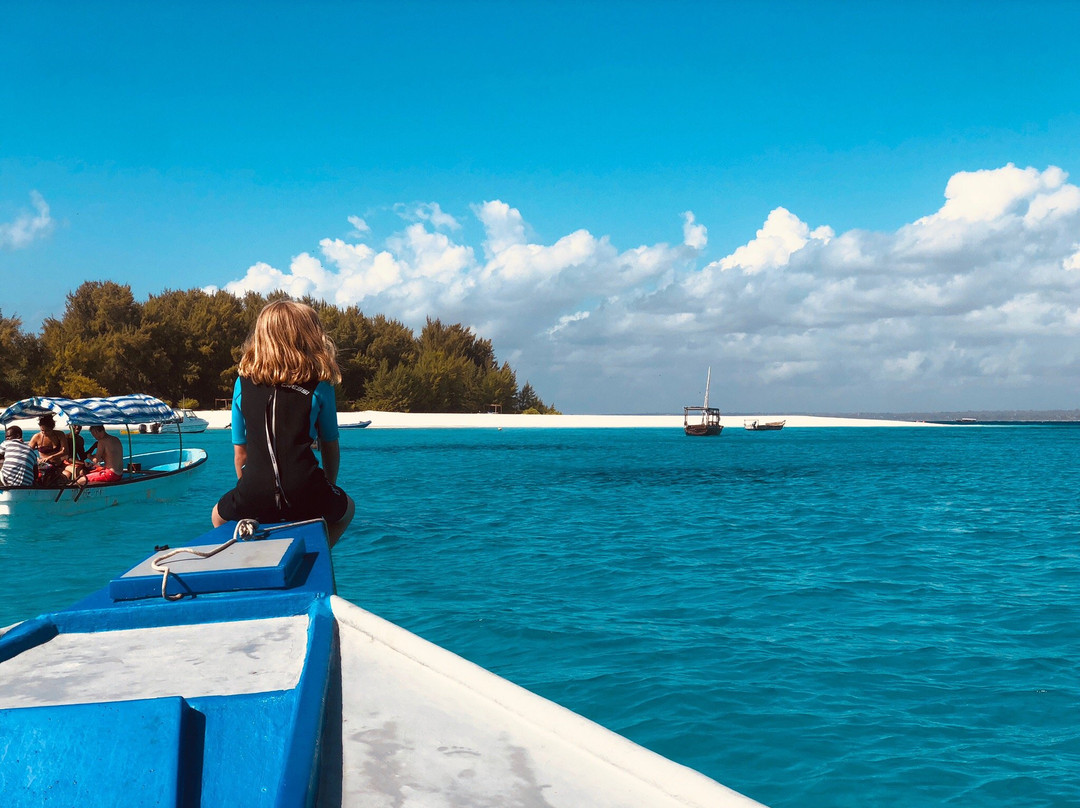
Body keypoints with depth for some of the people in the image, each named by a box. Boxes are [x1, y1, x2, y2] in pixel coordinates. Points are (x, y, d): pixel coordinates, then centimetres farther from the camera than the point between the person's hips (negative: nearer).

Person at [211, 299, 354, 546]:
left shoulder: (243, 383, 7)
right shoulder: (319, 386, 2)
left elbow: (240, 453, 10)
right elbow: (330, 449, 10)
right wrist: (329, 487, 26)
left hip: (253, 499, 1)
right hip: (304, 499, -1)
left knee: (219, 515, 36)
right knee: (347, 507, 33)